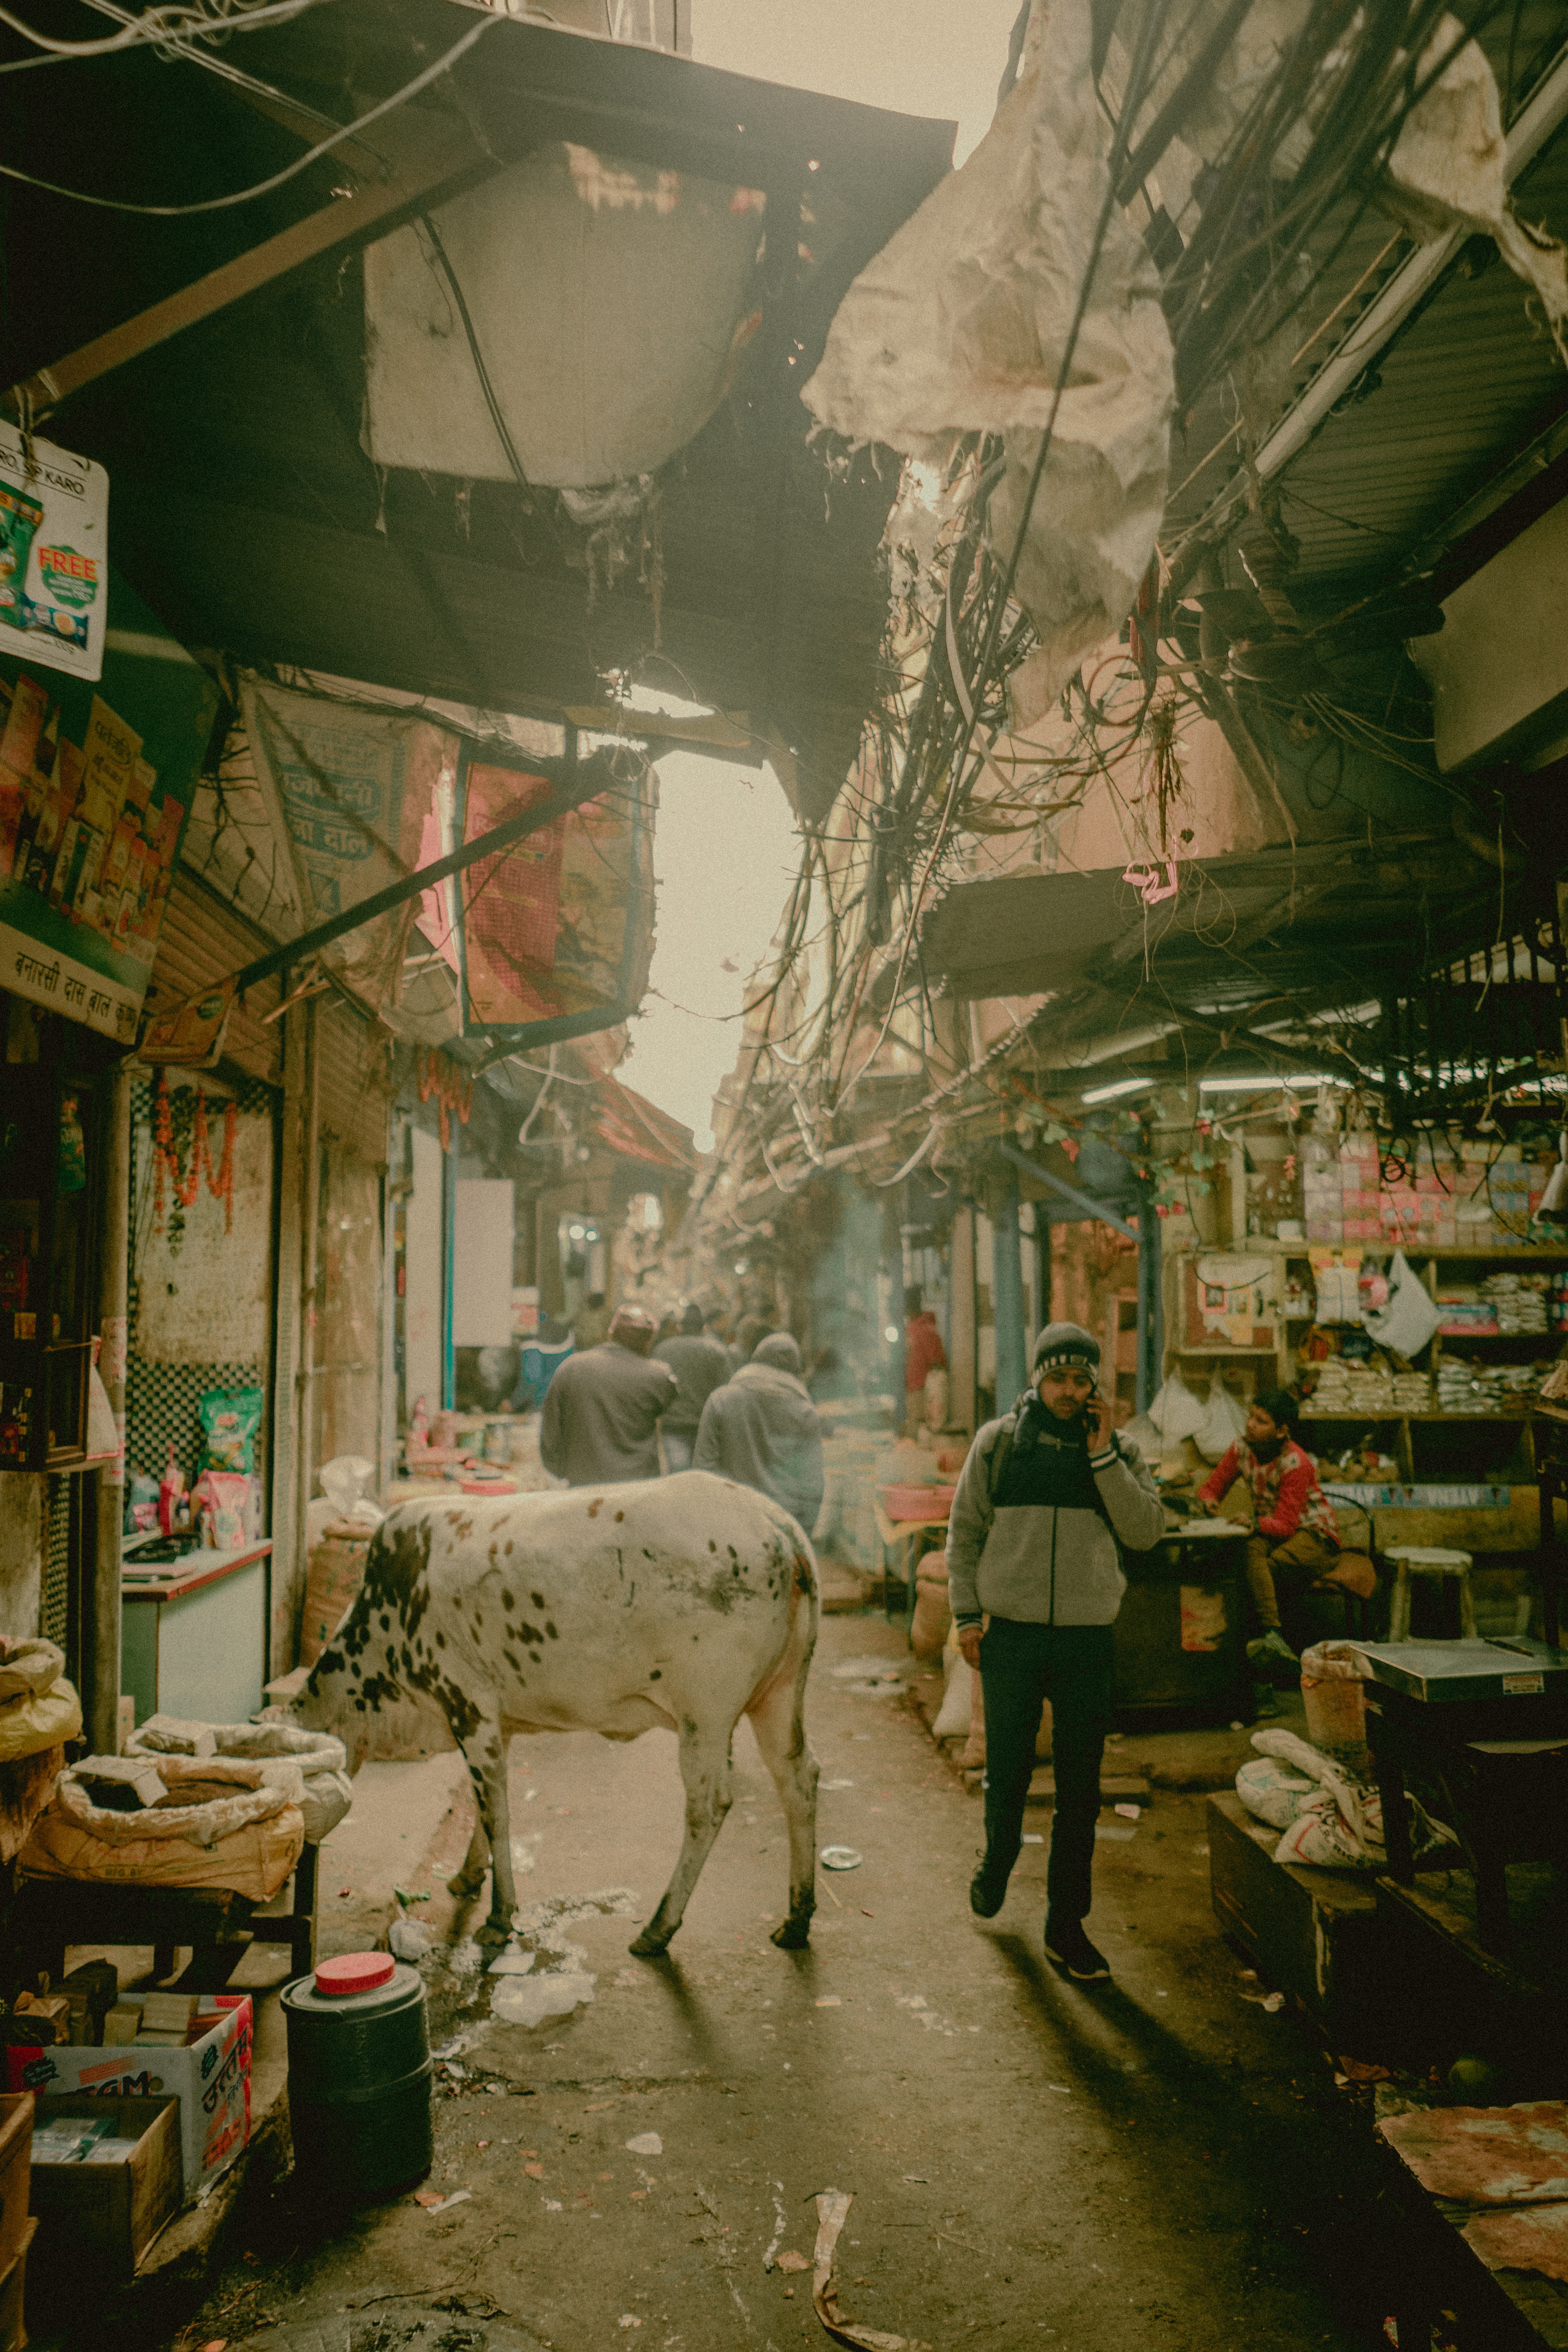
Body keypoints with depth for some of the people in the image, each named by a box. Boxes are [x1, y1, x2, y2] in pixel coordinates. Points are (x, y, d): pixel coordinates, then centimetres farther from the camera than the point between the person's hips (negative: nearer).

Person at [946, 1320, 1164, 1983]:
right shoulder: (998, 1442, 0)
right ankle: (997, 1864, 40)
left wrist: (1102, 1454, -13)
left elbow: (1146, 1531, -8)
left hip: (1088, 1638, 1)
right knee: (1006, 1774, 10)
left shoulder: (1119, 1452, 4)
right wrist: (967, 1614, -1)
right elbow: (964, 1532, 4)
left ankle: (1067, 1926, 20)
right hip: (1011, 1635, -1)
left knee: (1080, 1791, 6)